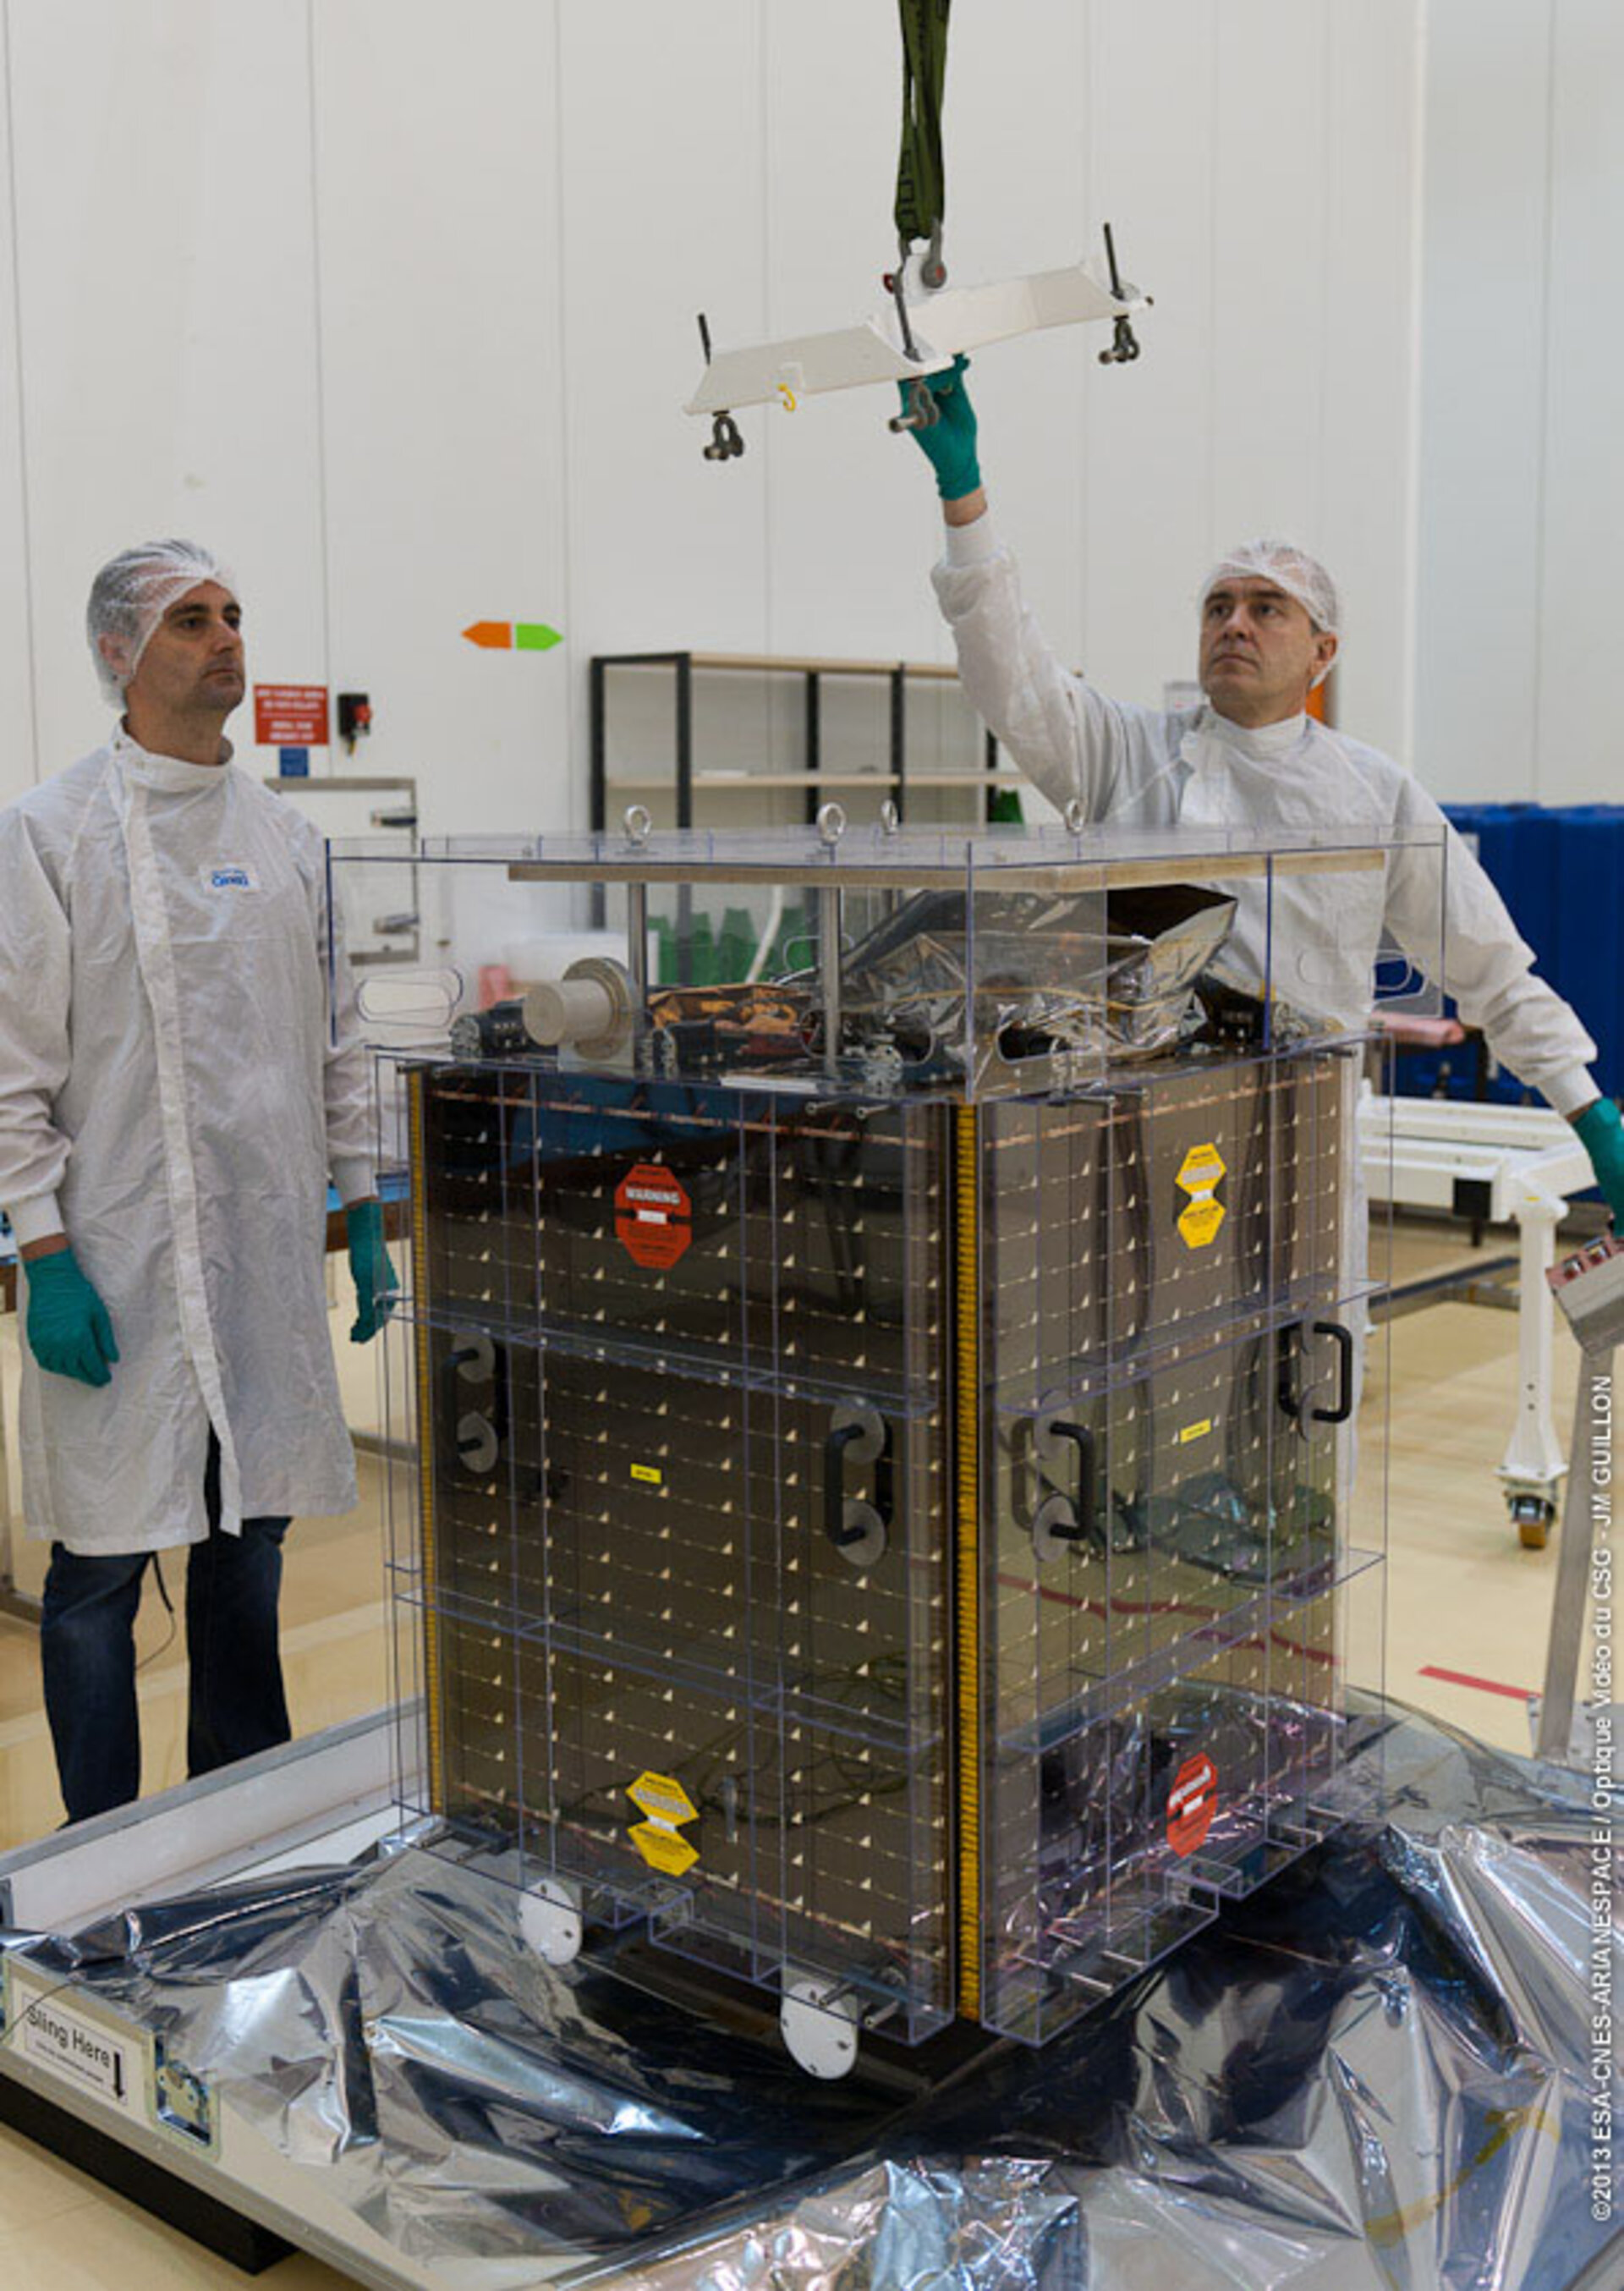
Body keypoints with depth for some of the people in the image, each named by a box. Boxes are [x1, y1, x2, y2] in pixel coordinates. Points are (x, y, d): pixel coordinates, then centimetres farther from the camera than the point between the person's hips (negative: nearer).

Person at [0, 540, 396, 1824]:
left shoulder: (288, 840, 10)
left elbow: (335, 1040, 15)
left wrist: (362, 1212, 10)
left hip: (271, 1254, 5)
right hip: (117, 1266, -4)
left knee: (251, 1545, 13)